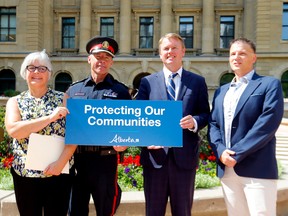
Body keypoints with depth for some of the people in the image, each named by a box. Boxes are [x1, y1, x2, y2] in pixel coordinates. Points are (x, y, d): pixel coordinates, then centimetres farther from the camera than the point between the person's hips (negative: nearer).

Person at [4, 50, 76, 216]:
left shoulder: (63, 98, 1)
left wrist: (61, 162, -17)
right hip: (25, 173, 1)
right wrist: (50, 118, -20)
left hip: (59, 173, -1)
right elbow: (13, 130, -14)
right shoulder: (15, 102, 4)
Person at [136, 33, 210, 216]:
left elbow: (206, 114, 7)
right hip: (155, 154, 1)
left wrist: (195, 122, -16)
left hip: (185, 155, 0)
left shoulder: (197, 81, 8)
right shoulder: (147, 82, 8)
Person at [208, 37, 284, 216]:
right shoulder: (221, 91, 19)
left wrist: (237, 153, -16)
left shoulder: (270, 85, 0)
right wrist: (220, 151, -8)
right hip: (227, 169, 6)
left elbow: (268, 124, -13)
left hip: (257, 169, -5)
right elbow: (213, 124, 11)